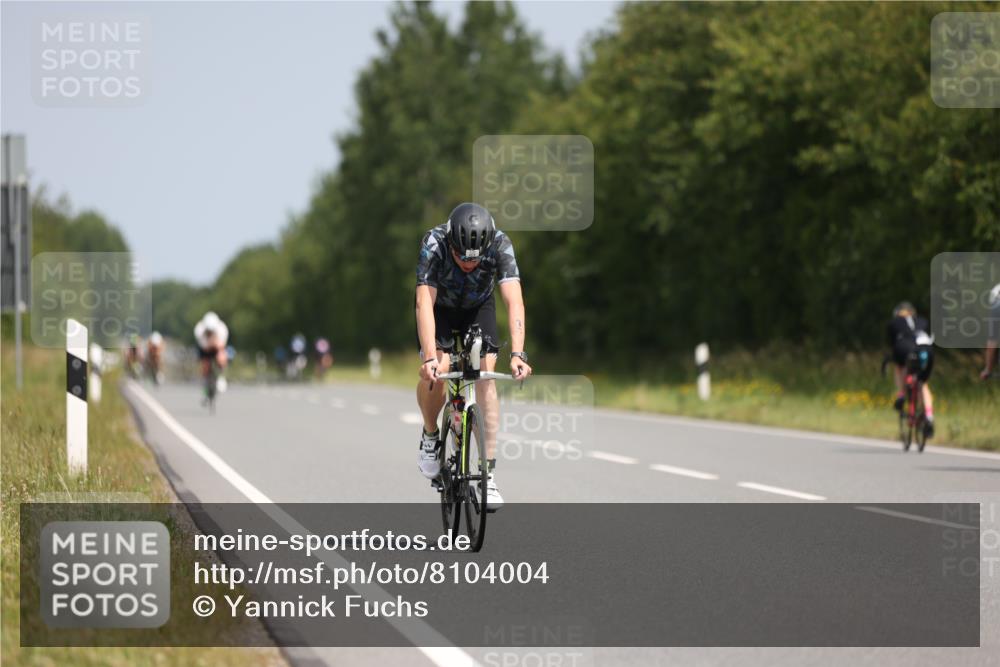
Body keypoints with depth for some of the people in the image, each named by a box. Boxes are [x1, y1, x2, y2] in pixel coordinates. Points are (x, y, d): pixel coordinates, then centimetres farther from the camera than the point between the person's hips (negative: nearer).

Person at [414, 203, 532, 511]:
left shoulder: (500, 245, -33)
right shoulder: (433, 245, -36)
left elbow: (514, 302, -39)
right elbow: (425, 303, -42)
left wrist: (517, 354, -52)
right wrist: (430, 358, -53)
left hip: (478, 307, 1)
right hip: (440, 307, -1)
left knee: (486, 377, -17)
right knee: (435, 373, -24)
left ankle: (488, 474, -15)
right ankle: (430, 436, 6)